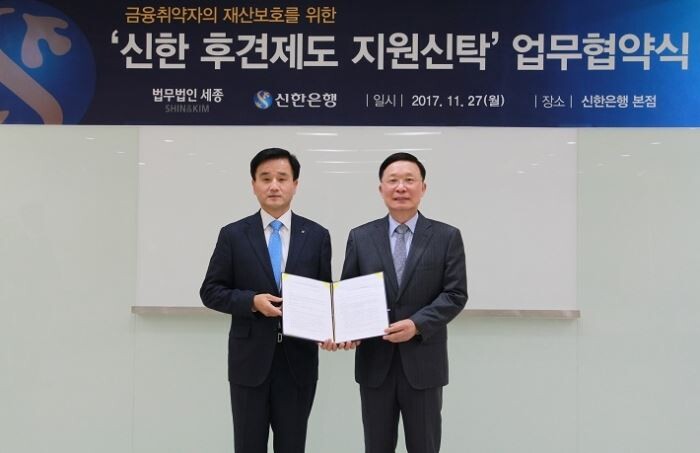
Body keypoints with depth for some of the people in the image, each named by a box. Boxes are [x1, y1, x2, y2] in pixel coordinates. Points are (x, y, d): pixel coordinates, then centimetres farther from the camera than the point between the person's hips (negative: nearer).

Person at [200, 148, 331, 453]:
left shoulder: (317, 236, 3)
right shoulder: (233, 234, 1)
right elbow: (210, 291, 1)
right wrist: (252, 301, -16)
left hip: (298, 359, 1)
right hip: (249, 359, 0)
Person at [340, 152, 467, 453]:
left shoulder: (447, 237, -1)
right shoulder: (360, 237, 4)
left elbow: (456, 294, -6)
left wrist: (417, 324, -19)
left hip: (423, 361, -1)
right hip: (374, 362, 1)